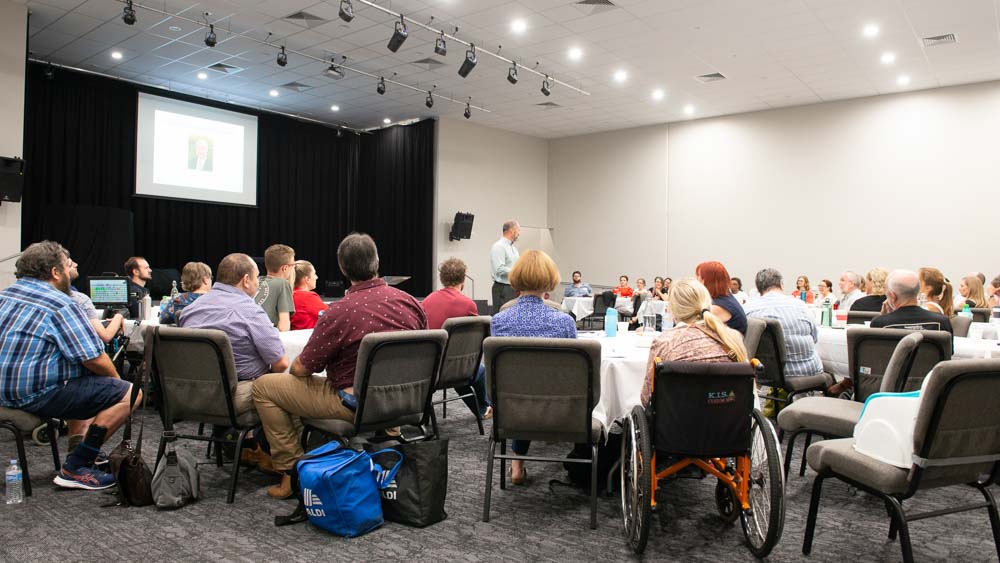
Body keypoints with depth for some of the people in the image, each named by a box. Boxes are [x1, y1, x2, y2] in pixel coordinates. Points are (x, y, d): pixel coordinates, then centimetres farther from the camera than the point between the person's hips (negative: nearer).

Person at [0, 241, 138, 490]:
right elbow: (95, 359, -18)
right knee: (129, 393, -14)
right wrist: (115, 378, 2)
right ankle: (75, 468, -9)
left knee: (82, 381, 34)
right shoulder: (60, 305, -16)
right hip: (37, 394, -10)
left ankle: (78, 449, 29)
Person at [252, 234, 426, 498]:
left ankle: (292, 472, 10)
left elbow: (301, 369, -13)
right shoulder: (410, 302, -6)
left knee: (264, 387, 6)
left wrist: (293, 366, 11)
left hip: (355, 404, -7)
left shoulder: (339, 312, -23)